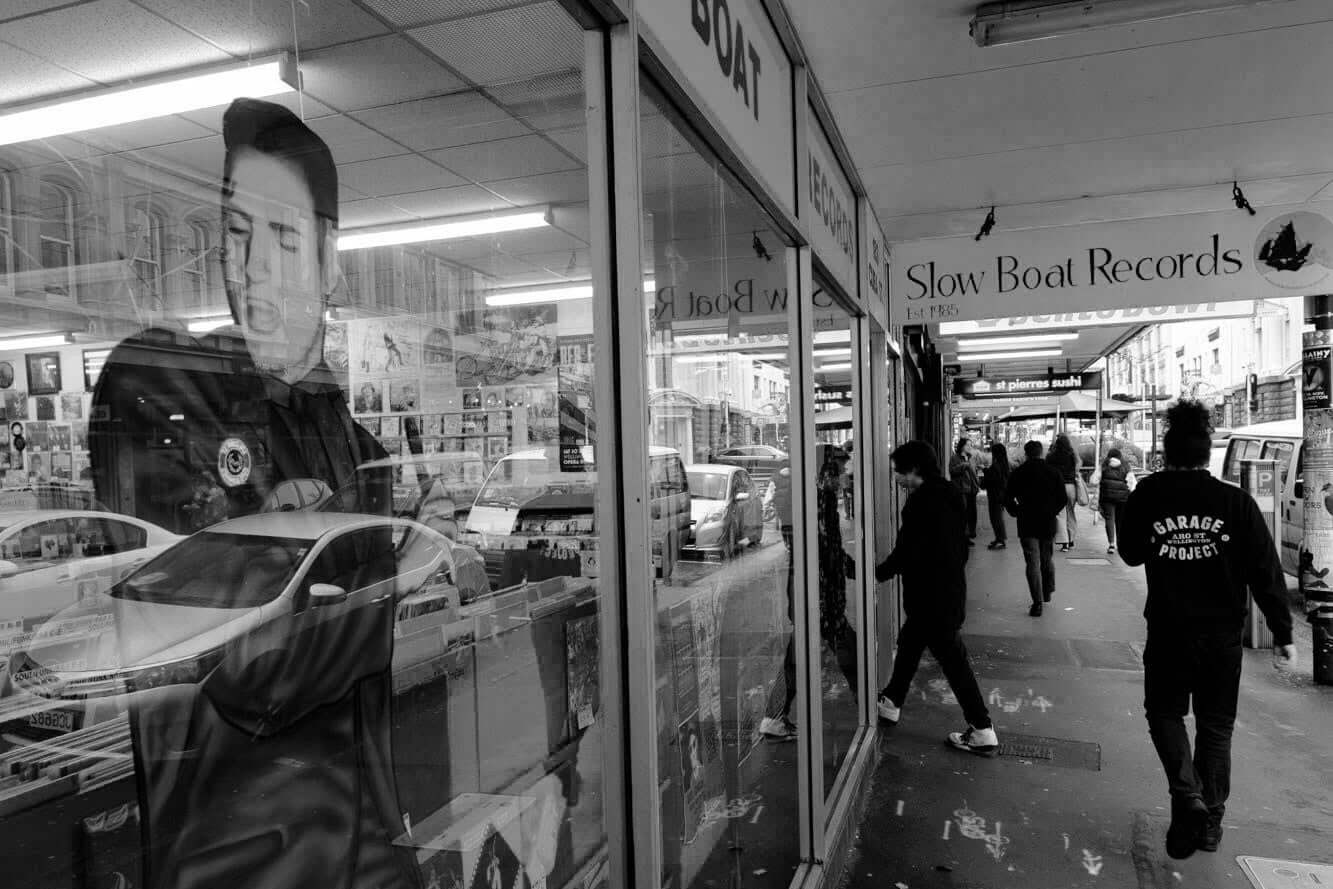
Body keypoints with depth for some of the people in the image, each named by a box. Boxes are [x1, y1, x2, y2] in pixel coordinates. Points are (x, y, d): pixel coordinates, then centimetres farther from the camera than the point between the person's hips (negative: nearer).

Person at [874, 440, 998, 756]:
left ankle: (982, 731, 7)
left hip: (931, 599, -10)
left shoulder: (921, 502, -22)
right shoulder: (950, 494, 7)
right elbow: (961, 544, 14)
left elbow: (906, 552, -20)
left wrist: (877, 573, -5)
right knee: (908, 644, 22)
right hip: (951, 590, 10)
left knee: (953, 660, -1)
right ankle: (891, 702, 36)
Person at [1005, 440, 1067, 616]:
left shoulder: (1019, 473, -4)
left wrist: (1017, 513, 11)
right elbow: (1062, 498, 2)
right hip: (1048, 523, 2)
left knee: (1033, 563, -2)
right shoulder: (1053, 471, 1)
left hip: (1027, 524, -2)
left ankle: (1037, 602, -7)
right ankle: (1047, 593, 32)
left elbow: (1008, 498, -4)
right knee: (1047, 559, 19)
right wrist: (1052, 512, 15)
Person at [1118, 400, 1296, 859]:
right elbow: (1266, 571, -8)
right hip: (1223, 635, 1)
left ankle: (1187, 794, -3)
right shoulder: (1236, 501, -10)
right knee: (1216, 724, 17)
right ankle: (1209, 820, 23)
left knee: (1165, 713, 18)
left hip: (1168, 632, -1)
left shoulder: (1147, 497, -10)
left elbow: (1130, 553, 5)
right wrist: (1282, 633, -2)